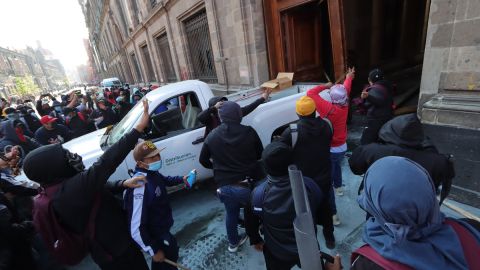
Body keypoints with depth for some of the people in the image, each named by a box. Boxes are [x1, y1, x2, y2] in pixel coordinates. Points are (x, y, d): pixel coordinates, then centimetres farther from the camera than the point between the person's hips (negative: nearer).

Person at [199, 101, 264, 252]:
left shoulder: (212, 136, -4)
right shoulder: (249, 132, -11)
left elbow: (203, 160, 8)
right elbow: (260, 154, 3)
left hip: (226, 186, 2)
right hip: (250, 183, -1)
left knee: (231, 215, 25)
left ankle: (233, 243, 45)